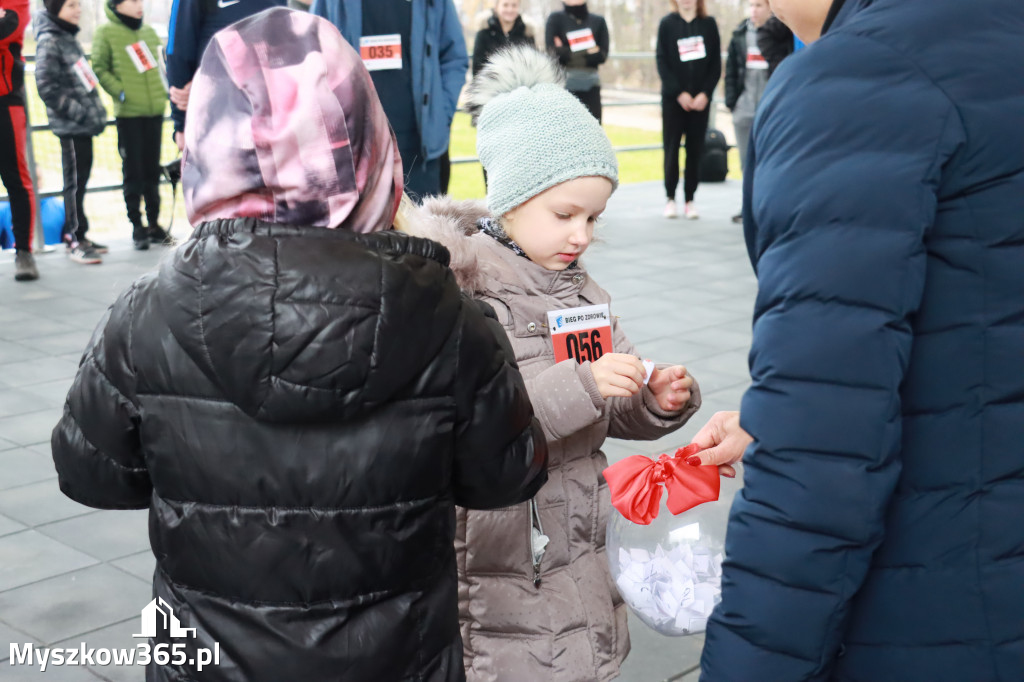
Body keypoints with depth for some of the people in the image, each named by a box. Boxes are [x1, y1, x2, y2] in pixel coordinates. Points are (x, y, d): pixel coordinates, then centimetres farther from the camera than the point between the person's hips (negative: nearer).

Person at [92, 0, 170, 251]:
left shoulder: (149, 32, 14)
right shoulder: (106, 33, -2)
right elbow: (100, 68, -6)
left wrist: (164, 92, 8)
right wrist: (121, 92, -15)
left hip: (154, 111, 5)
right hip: (128, 113, -5)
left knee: (153, 171, 9)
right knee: (133, 172, -2)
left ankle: (153, 223, 17)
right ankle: (136, 225, 6)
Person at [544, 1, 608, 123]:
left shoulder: (598, 21, 10)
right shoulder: (555, 19, 5)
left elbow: (602, 55, 0)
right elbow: (552, 51, -7)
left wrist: (569, 54, -8)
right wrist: (588, 53, -6)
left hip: (590, 84, 2)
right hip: (563, 83, -2)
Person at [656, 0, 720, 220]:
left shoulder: (709, 24, 6)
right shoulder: (667, 24, 2)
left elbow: (716, 64, 4)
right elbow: (662, 62, -3)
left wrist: (705, 93, -8)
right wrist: (679, 93, -12)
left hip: (701, 99, 1)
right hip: (673, 98, -1)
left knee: (695, 150, 2)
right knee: (671, 148, 0)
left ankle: (689, 200, 9)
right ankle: (670, 198, 10)